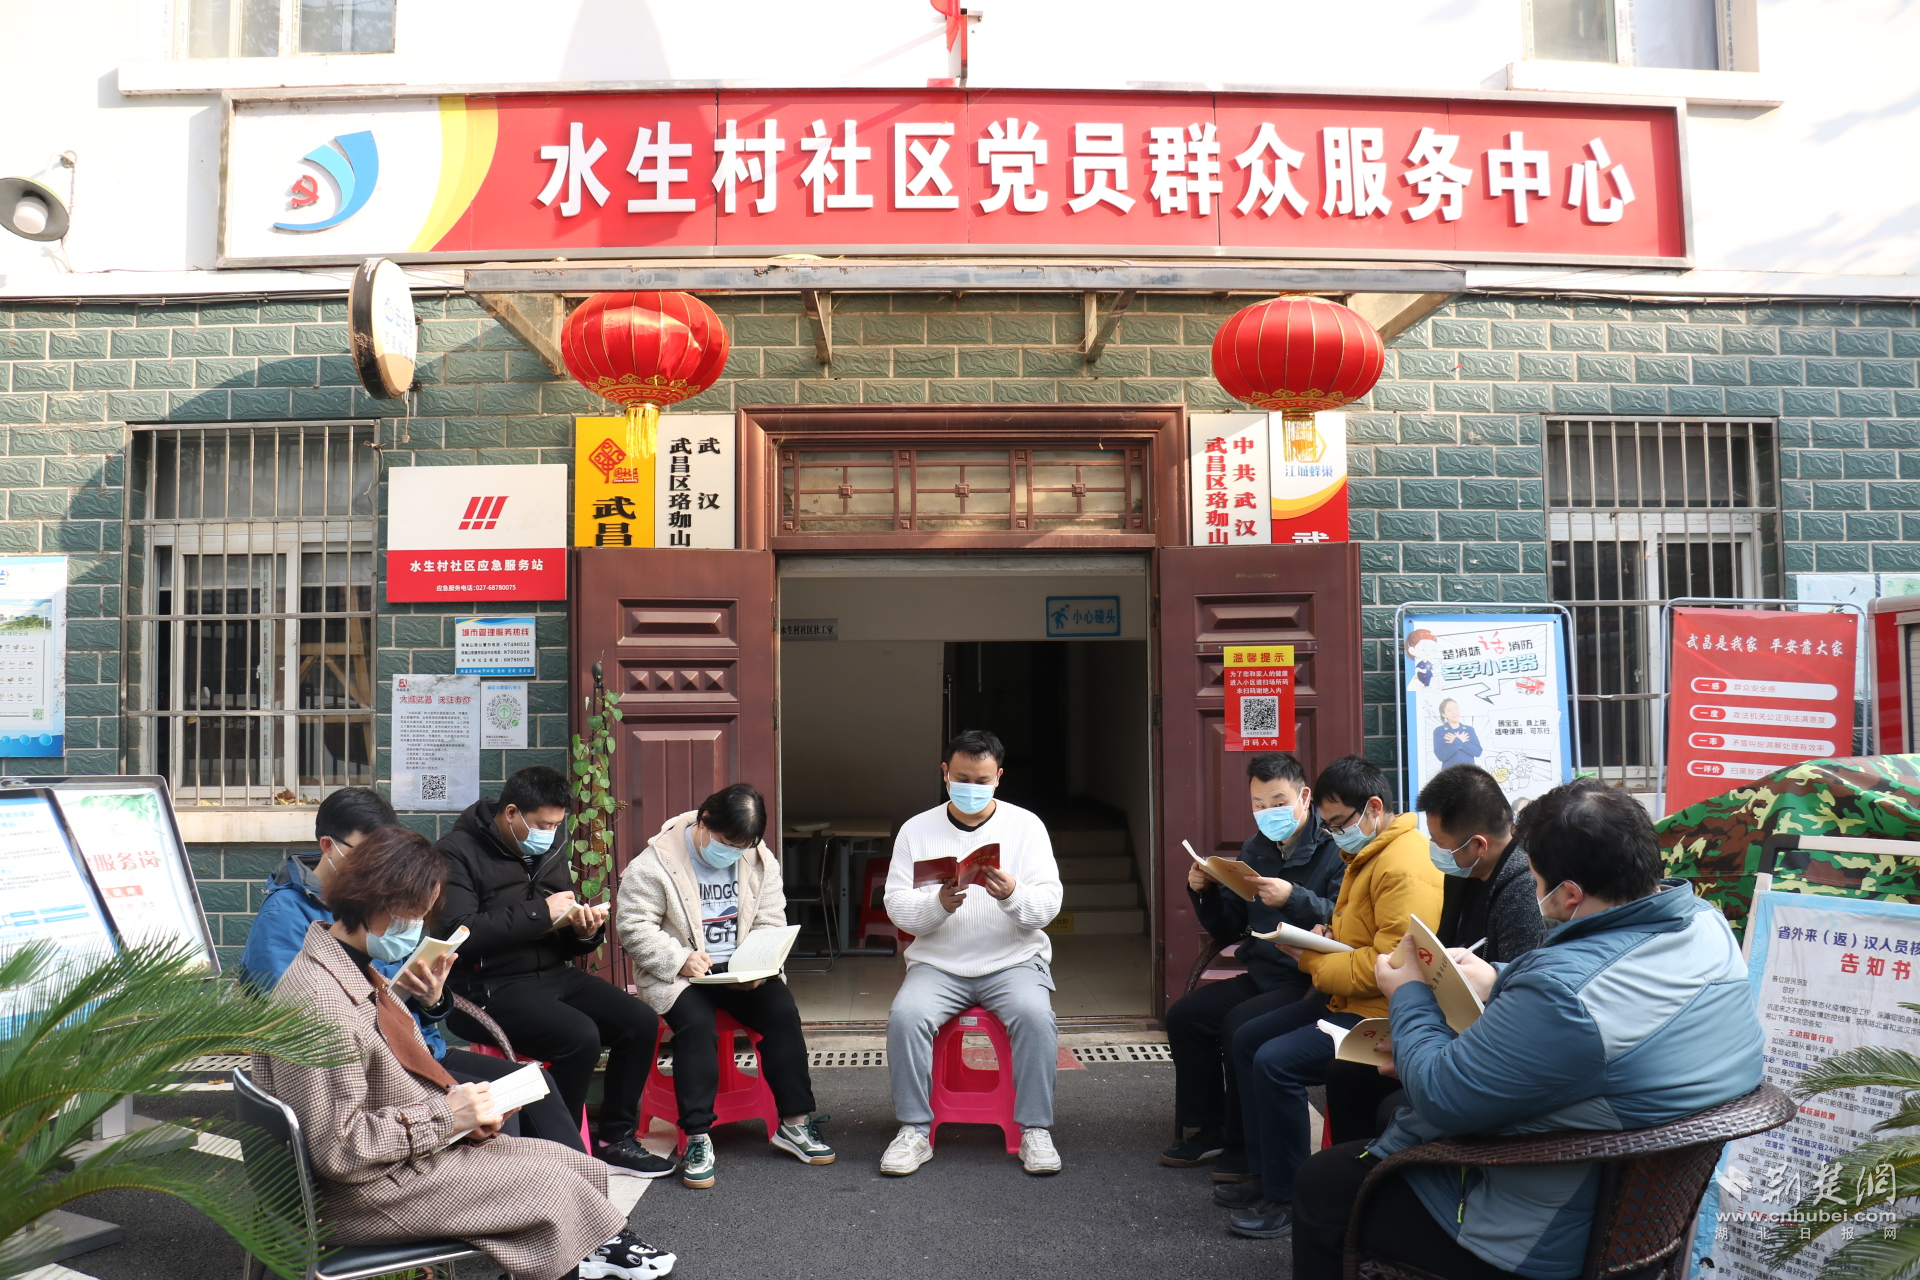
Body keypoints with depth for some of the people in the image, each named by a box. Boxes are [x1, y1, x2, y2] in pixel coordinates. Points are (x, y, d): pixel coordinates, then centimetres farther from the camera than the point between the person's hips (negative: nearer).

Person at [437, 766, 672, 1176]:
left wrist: (585, 931, -4)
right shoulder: (459, 852, -9)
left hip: (553, 974, 8)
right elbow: (457, 932, -25)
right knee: (580, 1036, -28)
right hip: (488, 988, -8)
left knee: (641, 1022, -7)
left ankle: (614, 1138, 9)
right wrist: (540, 913, -21)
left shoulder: (549, 849, 13)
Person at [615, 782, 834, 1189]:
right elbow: (634, 927, -10)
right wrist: (681, 959, -23)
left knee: (783, 1011, -21)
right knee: (697, 1023, -32)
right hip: (677, 974, -3)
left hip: (741, 970, 4)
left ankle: (794, 1122, -9)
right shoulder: (655, 863, -9)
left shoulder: (761, 860, 4)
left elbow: (771, 922, 7)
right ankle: (697, 1137, -23)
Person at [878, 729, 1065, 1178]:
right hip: (937, 964, 1)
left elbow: (1048, 904, -4)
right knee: (905, 1016, -27)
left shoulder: (1026, 826, 4)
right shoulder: (916, 830, 6)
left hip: (1014, 960, 0)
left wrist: (1012, 895, -27)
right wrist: (939, 905, -22)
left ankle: (1035, 1131, -14)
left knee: (1035, 1015, -29)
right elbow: (897, 907, -1)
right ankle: (915, 1131, -11)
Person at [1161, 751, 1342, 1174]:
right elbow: (1228, 929, 16)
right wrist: (1204, 893, -1)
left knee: (1239, 1025, -27)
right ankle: (1211, 1129, 11)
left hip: (1312, 980, -8)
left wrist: (1293, 899, -33)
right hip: (1263, 975, 8)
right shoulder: (1254, 850, 14)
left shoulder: (1334, 847, -9)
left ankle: (1245, 1144, -7)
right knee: (1184, 1015, -3)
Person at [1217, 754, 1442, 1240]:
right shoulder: (1366, 856, 13)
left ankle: (1286, 1200, -7)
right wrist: (1321, 940, 5)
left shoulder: (1405, 868, -22)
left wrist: (1314, 962, -17)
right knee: (1247, 1038, 12)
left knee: (1276, 1062, -23)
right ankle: (1263, 1174, 20)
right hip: (1345, 999, 12)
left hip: (1380, 1012, -12)